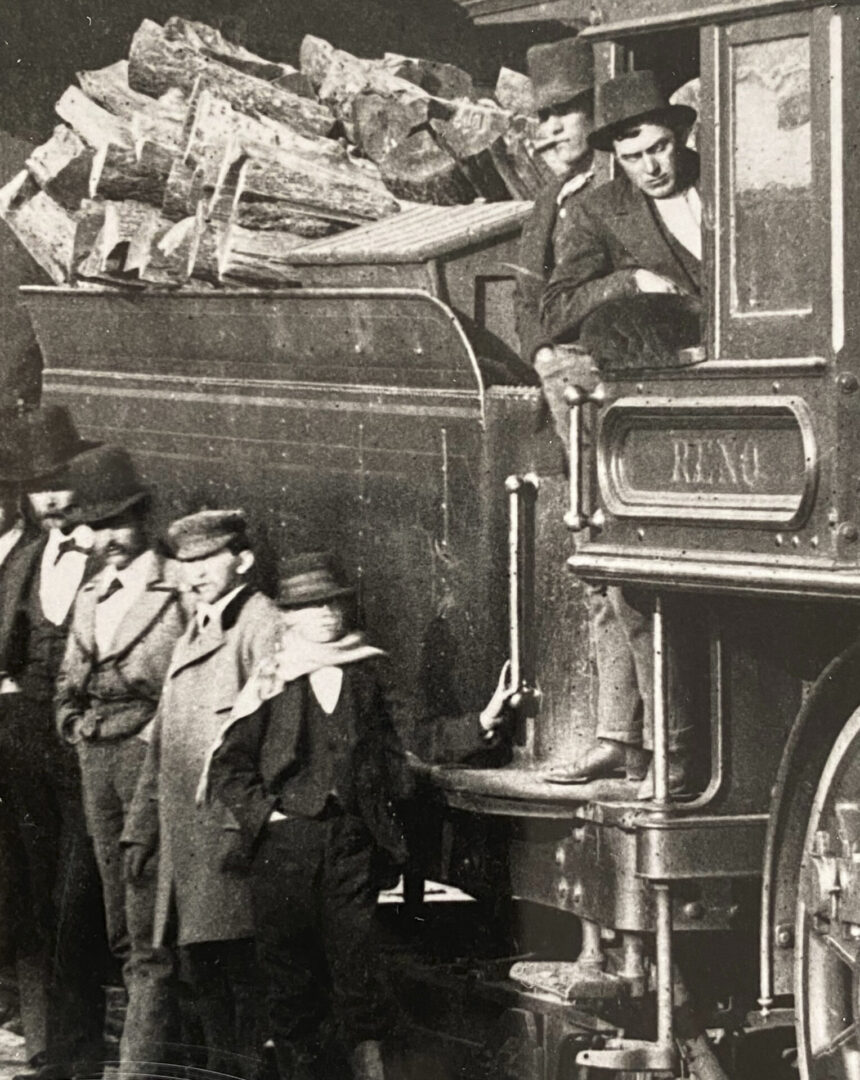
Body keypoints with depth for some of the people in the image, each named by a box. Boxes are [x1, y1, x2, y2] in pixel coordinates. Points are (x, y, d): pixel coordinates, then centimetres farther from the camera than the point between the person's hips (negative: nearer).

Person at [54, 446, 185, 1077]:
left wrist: (161, 730, -15)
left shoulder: (177, 593, -7)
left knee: (148, 928, -9)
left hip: (151, 757, -8)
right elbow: (70, 682, 24)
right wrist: (73, 722, 8)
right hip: (96, 759, 8)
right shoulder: (91, 599, 16)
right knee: (121, 926, 11)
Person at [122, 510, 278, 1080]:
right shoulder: (192, 637, 22)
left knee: (241, 967, -8)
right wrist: (142, 829, 20)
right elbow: (162, 744, 24)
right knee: (202, 968, 12)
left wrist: (245, 824, -20)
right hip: (186, 838, 9)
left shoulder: (264, 627, -7)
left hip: (235, 835, -9)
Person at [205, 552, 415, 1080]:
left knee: (356, 953, -5)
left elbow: (391, 752, 16)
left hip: (353, 837, 1)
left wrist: (390, 811, 7)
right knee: (288, 962, 4)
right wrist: (263, 814, -6)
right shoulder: (273, 681, 1)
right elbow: (228, 764, 3)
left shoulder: (369, 673, 9)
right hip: (287, 836, -1)